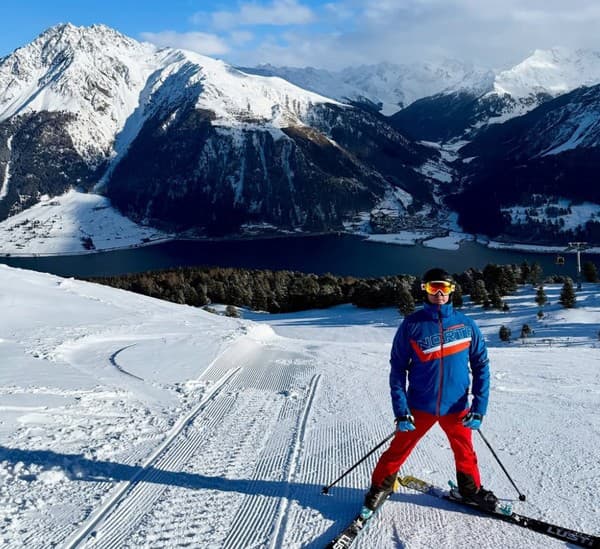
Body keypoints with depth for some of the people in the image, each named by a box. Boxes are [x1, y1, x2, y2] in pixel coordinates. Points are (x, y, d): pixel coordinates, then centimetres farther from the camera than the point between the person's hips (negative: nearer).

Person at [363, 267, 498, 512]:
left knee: (465, 450, 16)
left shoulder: (465, 324, -3)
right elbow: (398, 369, -5)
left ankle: (471, 487, 41)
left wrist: (479, 405, -5)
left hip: (457, 406, 2)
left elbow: (480, 364, 2)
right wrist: (401, 410, -11)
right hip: (420, 406, -1)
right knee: (399, 448, 7)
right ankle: (381, 486, 30)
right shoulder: (412, 324, -7)